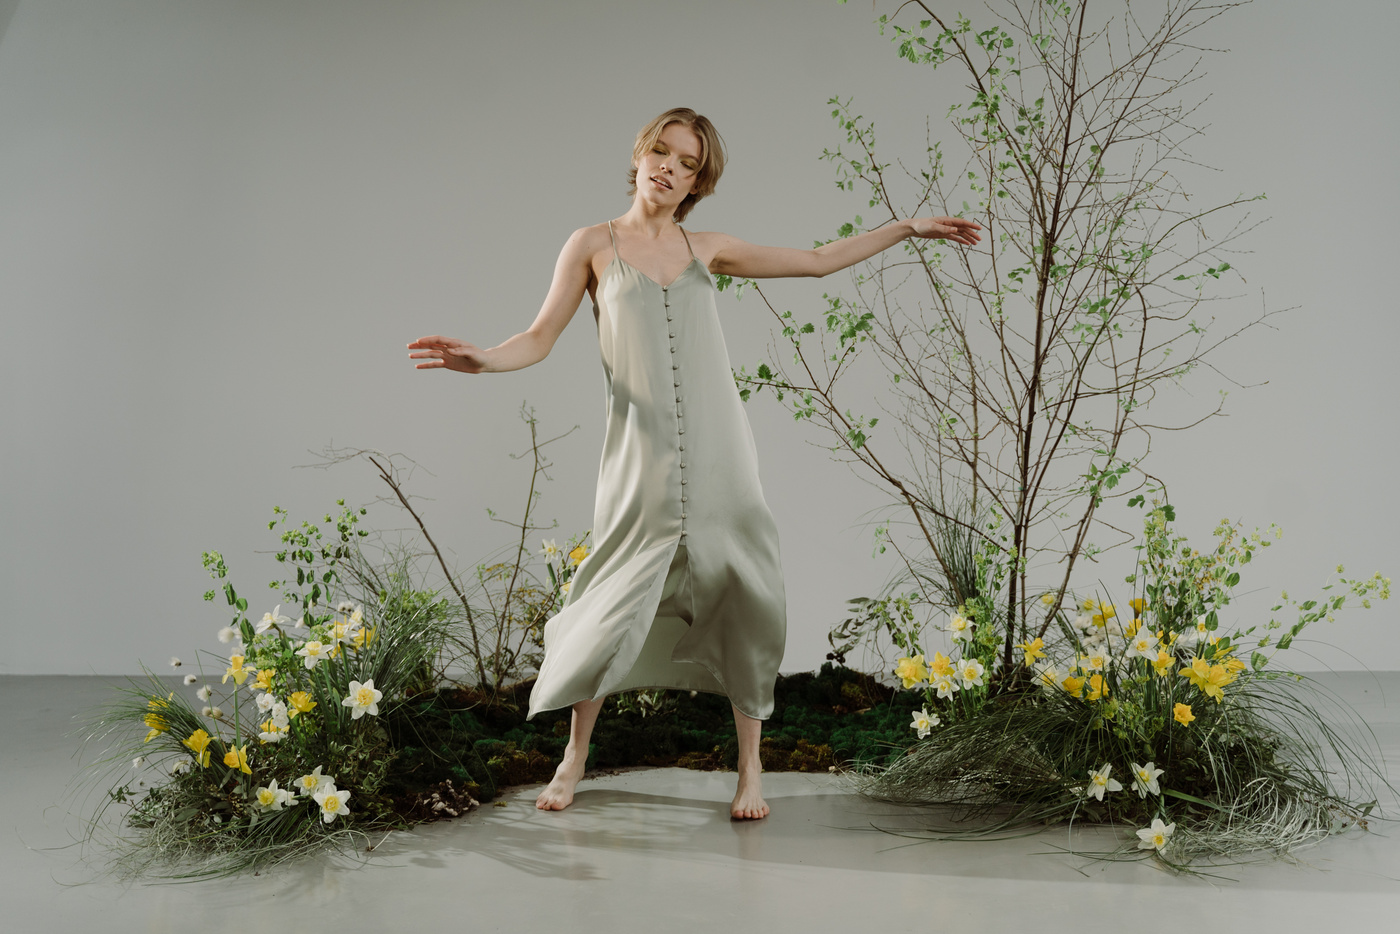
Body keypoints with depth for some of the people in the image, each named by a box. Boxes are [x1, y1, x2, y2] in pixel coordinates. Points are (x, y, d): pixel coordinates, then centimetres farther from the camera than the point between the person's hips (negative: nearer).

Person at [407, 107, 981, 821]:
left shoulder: (707, 250, 13)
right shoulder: (594, 245, 8)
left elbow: (818, 261, 19)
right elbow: (539, 339, 3)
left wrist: (907, 227, 17)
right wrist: (480, 358, -17)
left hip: (717, 449, 2)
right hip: (641, 454, -2)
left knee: (746, 598, -2)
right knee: (617, 603, -1)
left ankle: (750, 766, 12)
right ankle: (574, 758, 18)